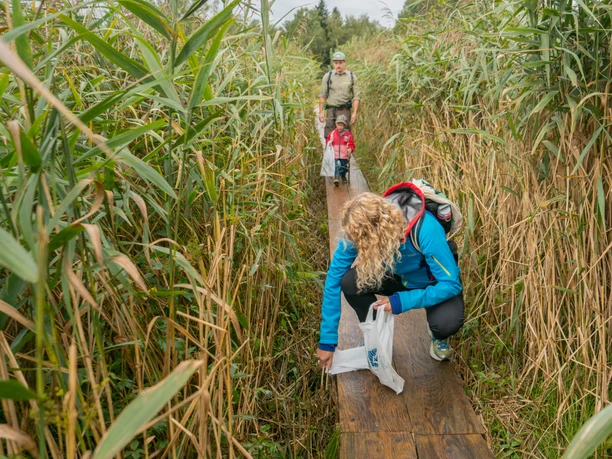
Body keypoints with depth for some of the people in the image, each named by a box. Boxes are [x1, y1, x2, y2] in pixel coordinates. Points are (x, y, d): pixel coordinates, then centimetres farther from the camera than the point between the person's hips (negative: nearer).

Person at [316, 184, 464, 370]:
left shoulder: (426, 230, -38)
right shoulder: (360, 229, -27)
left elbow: (452, 284, -29)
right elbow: (334, 279, -22)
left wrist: (403, 301, -37)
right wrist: (327, 341, -20)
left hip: (434, 283, -3)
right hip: (398, 276, 3)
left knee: (447, 322, -35)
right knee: (349, 281, -25)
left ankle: (438, 335, 5)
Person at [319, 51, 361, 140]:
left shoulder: (352, 77, 6)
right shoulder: (327, 76, 6)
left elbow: (356, 96, 3)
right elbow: (322, 95, 7)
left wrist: (355, 113, -6)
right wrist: (321, 112, 0)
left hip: (345, 110, 0)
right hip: (331, 110, 0)